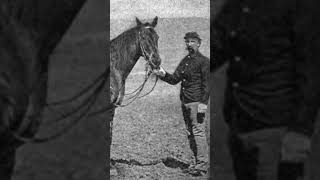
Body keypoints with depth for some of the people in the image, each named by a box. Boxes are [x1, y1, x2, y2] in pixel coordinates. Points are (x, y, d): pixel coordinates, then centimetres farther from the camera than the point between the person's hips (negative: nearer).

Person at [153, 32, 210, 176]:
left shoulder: (204, 61, -7)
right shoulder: (185, 60, 16)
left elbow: (206, 84, -11)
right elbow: (175, 79, 16)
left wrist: (203, 103, -18)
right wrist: (164, 75, -4)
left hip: (196, 102, -8)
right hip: (184, 102, 8)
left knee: (198, 131, -9)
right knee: (190, 133, 11)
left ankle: (202, 165, -7)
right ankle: (197, 163, 18)